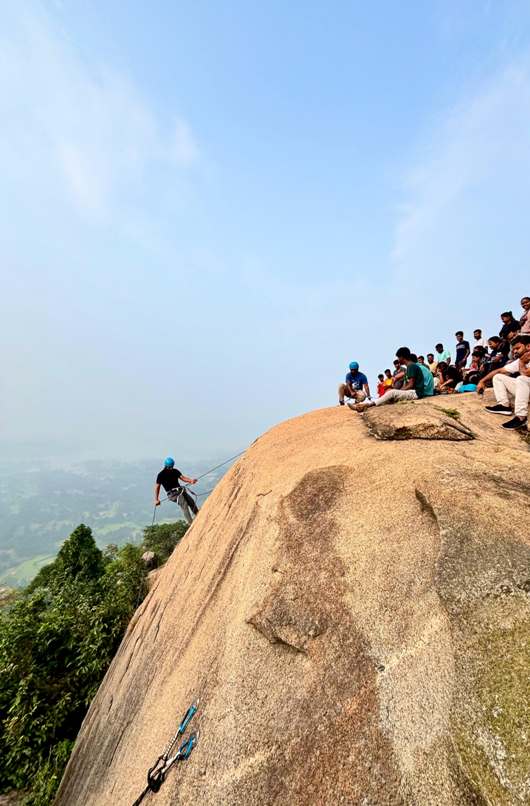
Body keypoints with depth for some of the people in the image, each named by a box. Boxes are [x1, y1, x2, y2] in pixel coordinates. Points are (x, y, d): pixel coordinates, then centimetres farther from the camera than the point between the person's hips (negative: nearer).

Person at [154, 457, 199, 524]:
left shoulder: (175, 471, 9)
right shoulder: (161, 475, -5)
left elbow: (182, 477, 2)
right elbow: (157, 487, -1)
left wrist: (190, 480, -18)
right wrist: (156, 499, -2)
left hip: (180, 490, 6)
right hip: (172, 493, -6)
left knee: (192, 502, -9)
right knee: (184, 504, -24)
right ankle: (191, 522, -26)